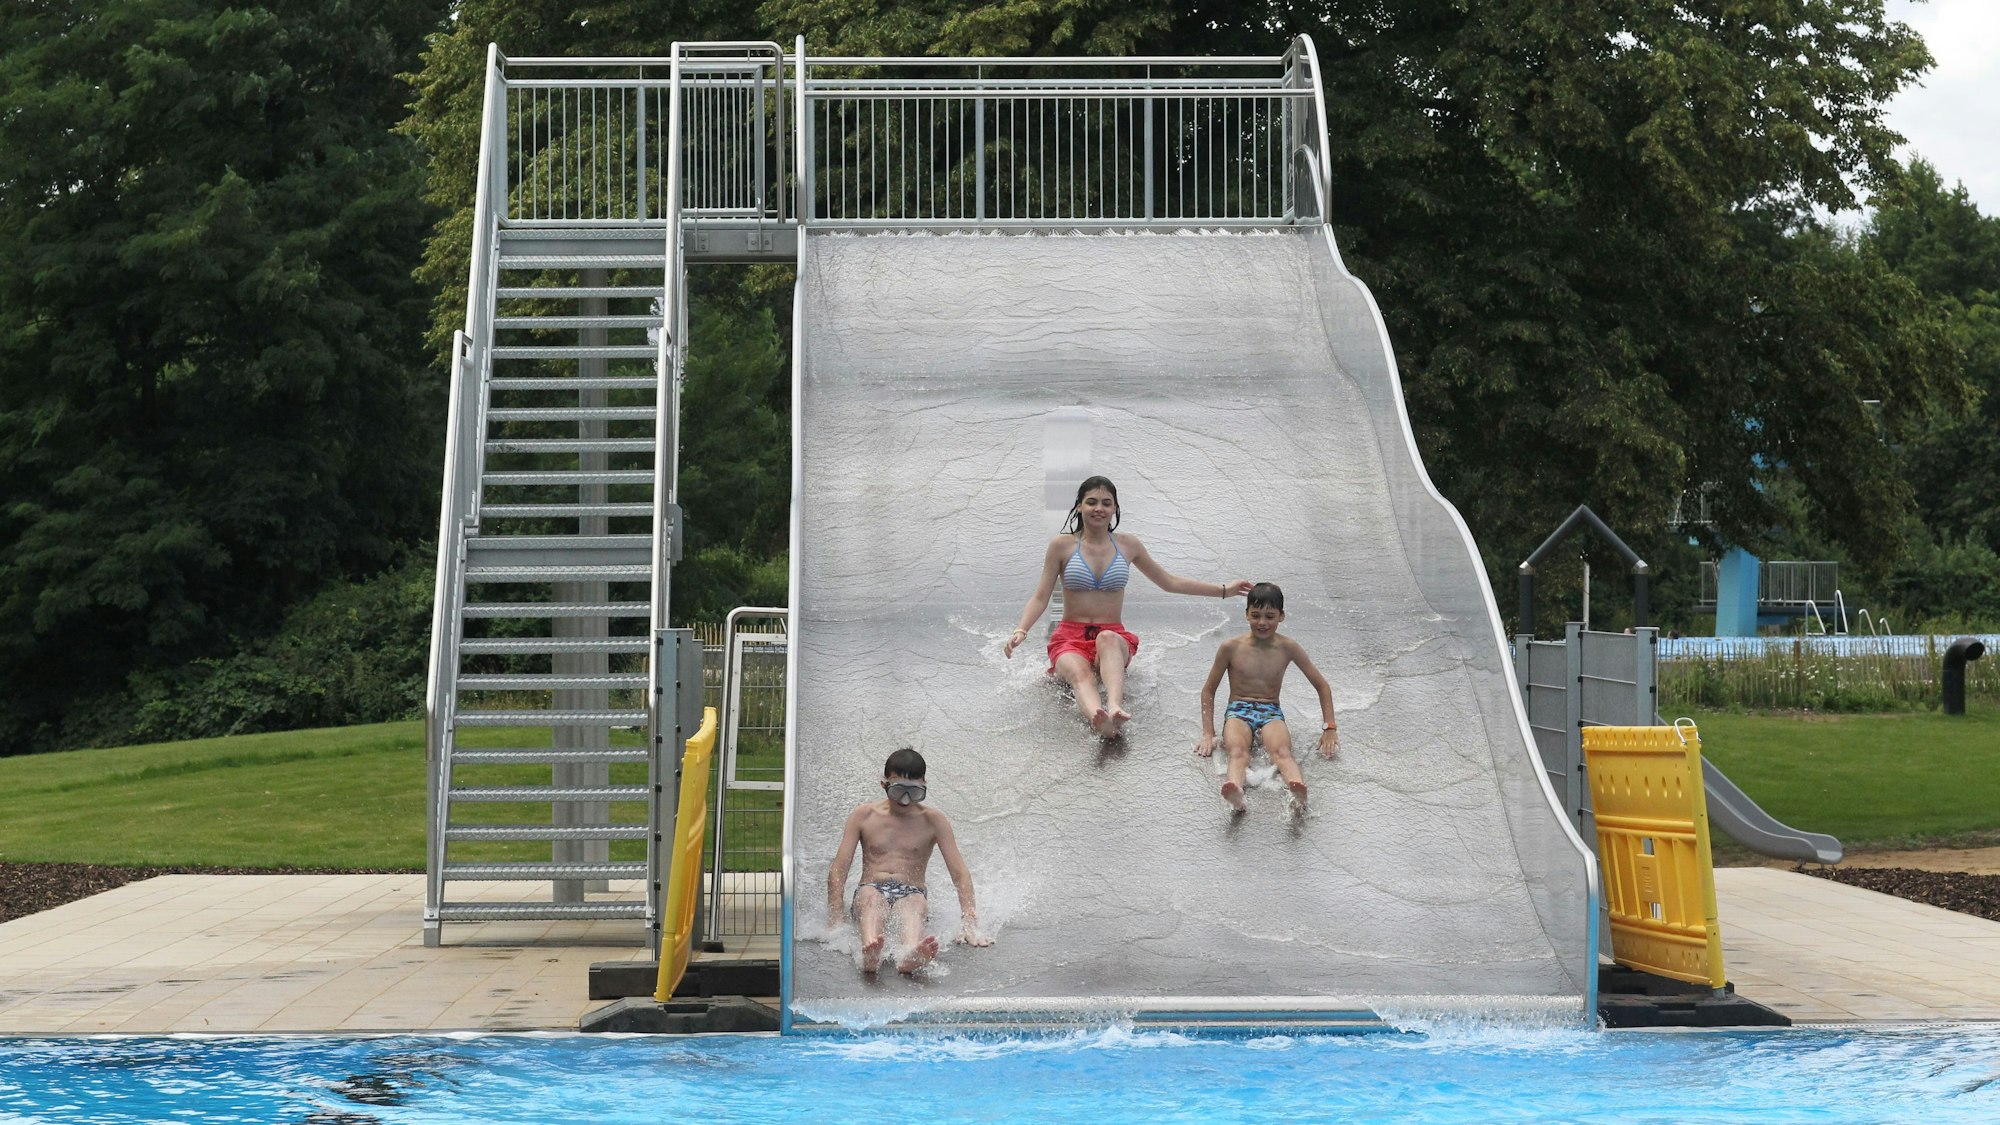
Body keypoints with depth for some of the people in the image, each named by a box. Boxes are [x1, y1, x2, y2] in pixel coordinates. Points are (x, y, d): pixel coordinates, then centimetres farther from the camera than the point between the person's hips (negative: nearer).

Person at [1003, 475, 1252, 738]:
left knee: (1107, 639, -38)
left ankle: (1114, 706, -64)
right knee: (1080, 673, -37)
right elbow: (1040, 597, 3)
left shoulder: (1127, 545, 11)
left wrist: (1224, 589, 20)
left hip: (1114, 637, 1)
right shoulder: (1062, 545, 5)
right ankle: (1100, 723, -69)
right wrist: (1020, 631, -15)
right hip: (1070, 637, -1)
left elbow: (1170, 582, 21)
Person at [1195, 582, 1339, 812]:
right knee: (1238, 752, -37)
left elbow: (1321, 686, 12)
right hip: (1238, 710, -1)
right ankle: (1235, 794, -70)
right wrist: (1208, 733, 1)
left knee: (1282, 751, -36)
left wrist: (1330, 728, 5)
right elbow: (1208, 690, 10)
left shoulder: (1288, 648, 2)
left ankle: (1298, 790, -68)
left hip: (1271, 712, 1)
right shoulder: (1232, 648, 0)